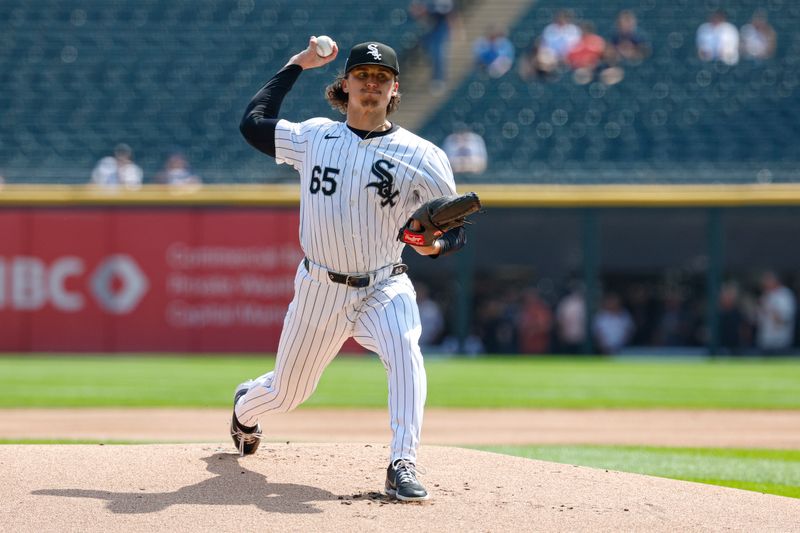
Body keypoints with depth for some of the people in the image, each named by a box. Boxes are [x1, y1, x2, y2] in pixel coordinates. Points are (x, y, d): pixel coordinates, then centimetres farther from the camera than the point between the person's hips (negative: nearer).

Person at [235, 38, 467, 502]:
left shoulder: (421, 156, -7)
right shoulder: (314, 137, 2)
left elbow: (456, 231, -6)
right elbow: (253, 122, 13)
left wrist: (435, 245, -30)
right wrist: (297, 66, 16)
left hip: (384, 288, -2)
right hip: (320, 289, 2)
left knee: (404, 351, -34)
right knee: (285, 393, 14)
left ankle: (403, 466, -33)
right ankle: (245, 406, 52)